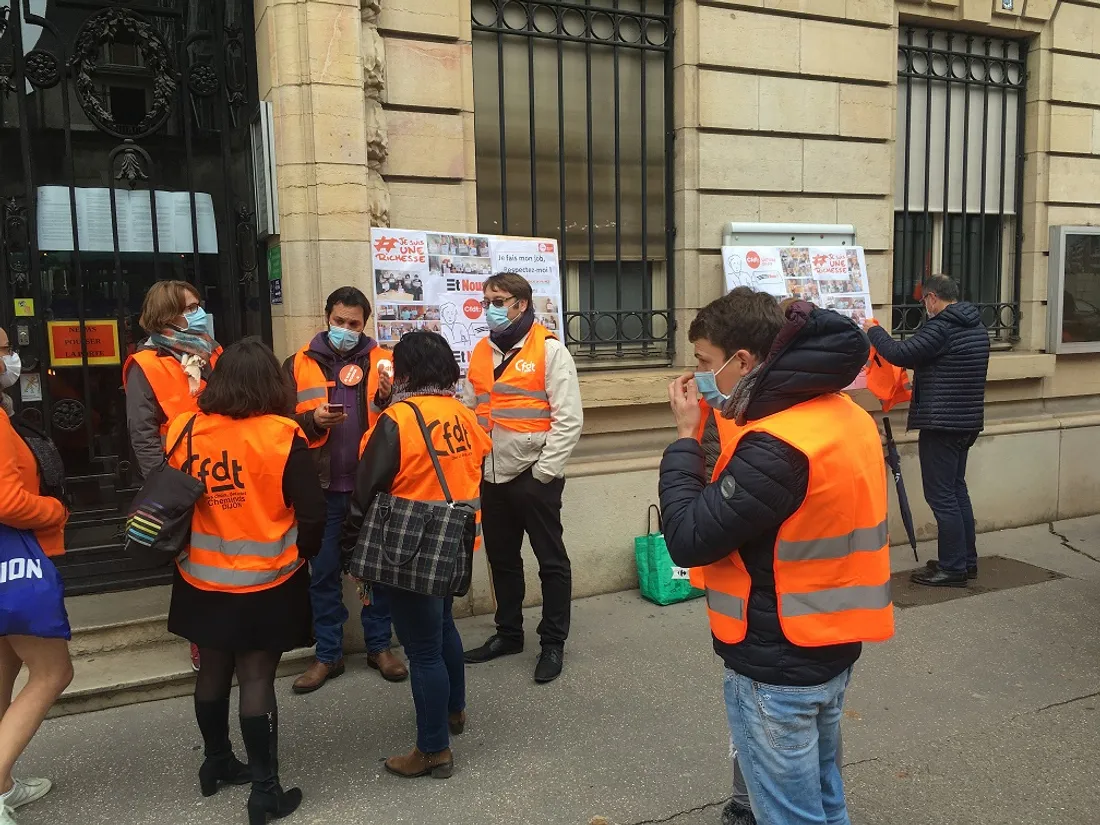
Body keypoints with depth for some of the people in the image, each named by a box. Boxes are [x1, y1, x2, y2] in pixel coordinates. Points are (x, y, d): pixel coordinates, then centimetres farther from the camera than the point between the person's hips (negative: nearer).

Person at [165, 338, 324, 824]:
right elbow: (311, 512, -13)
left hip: (202, 578, 4)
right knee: (256, 678, 4)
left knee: (213, 671, 19)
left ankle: (216, 763, 38)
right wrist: (302, 555, 6)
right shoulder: (283, 436, -18)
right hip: (266, 581, -4)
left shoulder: (185, 430, -8)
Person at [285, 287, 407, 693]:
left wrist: (389, 400, -18)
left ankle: (379, 645, 26)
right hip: (322, 486, 1)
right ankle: (328, 654, 22)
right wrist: (312, 420, -16)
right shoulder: (299, 364, 3)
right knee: (323, 571, 9)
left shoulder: (382, 361, 2)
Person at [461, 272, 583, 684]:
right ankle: (509, 633, 33)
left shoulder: (550, 350, -9)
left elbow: (569, 418, -14)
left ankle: (553, 642, 18)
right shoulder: (480, 352, 11)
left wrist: (545, 471, -16)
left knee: (551, 561, 5)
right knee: (502, 559, 17)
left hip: (534, 476, -6)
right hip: (493, 477, 7)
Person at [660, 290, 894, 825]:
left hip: (777, 668, -9)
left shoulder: (777, 445, -28)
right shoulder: (845, 416, 2)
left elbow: (688, 540, -23)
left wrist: (685, 437, -15)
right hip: (831, 647, 9)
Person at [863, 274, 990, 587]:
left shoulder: (940, 327, -17)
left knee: (941, 495, -3)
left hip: (941, 424, -10)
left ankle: (953, 568, 2)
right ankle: (967, 561, 25)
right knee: (957, 491, 18)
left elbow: (900, 354, -19)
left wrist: (874, 331, -4)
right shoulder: (977, 326, 12)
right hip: (969, 421, 10)